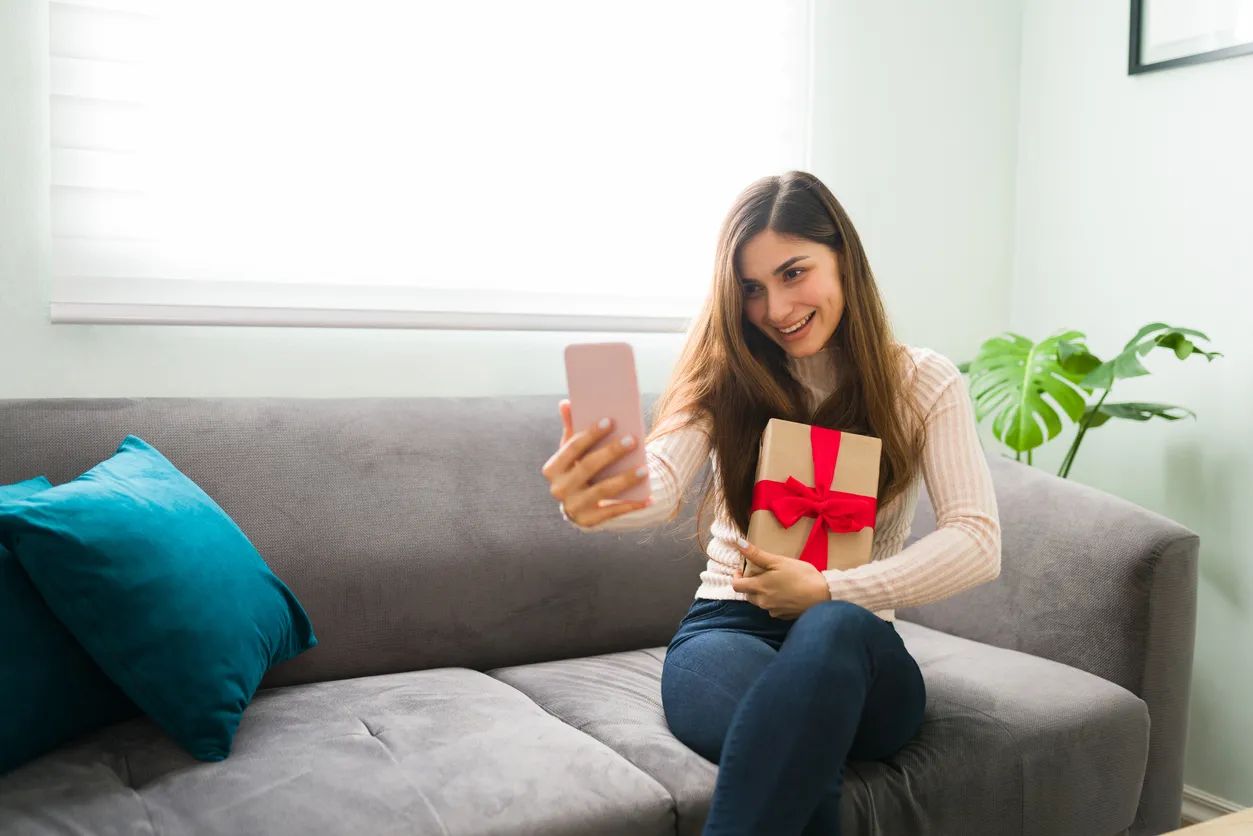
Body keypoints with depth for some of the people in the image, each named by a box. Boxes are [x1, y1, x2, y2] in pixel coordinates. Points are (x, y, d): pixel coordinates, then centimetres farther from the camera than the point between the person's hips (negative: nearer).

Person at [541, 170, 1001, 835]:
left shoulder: (924, 383, 3)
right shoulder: (725, 376, 3)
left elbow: (977, 543, -7)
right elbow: (658, 485, -17)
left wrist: (828, 592, -17)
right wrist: (596, 498, -42)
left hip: (856, 654, 2)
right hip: (724, 632, -1)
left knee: (833, 628, -38)